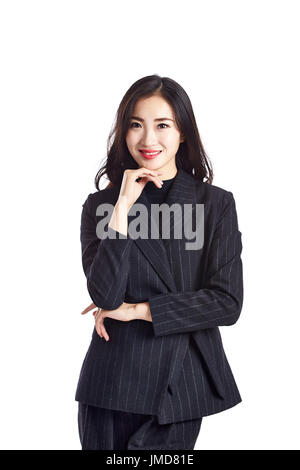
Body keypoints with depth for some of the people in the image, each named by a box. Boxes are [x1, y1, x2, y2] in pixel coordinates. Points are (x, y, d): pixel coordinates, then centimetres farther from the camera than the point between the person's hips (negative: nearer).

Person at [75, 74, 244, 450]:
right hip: (113, 386, 1)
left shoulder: (216, 203, 0)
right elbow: (105, 296, -12)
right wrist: (123, 206, -15)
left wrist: (138, 310, -9)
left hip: (181, 386, 0)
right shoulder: (100, 204, 2)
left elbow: (228, 302, -8)